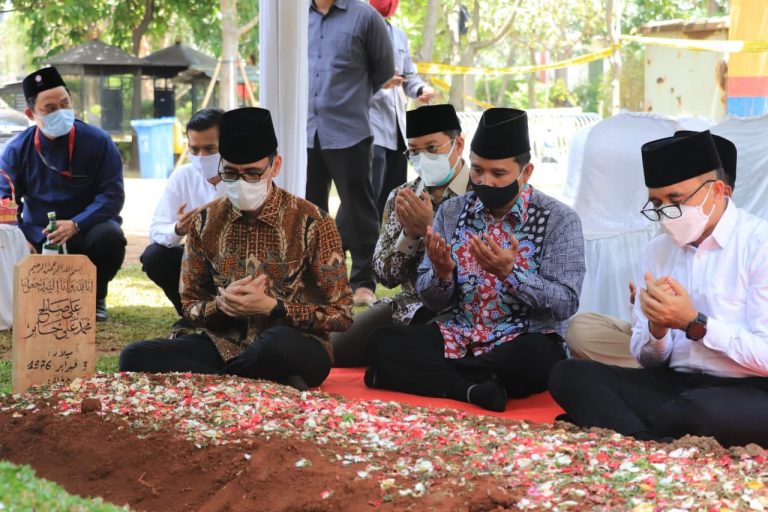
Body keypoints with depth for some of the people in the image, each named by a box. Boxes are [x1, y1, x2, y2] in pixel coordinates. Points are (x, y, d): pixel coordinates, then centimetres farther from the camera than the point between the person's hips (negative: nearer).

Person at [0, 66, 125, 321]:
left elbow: (112, 195, -13)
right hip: (37, 238, 2)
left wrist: (75, 224, -28)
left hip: (86, 232, -2)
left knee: (110, 237, -34)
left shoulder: (98, 141, -8)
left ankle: (95, 297, -3)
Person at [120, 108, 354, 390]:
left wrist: (271, 306, -20)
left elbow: (341, 314, -6)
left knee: (280, 344, -41)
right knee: (135, 357, -21)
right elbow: (190, 305, 11)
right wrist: (221, 304, -14)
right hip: (225, 345, 4)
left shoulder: (312, 223, -8)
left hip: (295, 348, -4)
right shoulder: (205, 221, 4)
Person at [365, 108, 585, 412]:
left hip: (525, 343, -3)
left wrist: (510, 272, -26)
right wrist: (442, 273, -17)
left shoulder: (559, 220, -5)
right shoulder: (451, 212, 6)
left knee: (537, 357, -38)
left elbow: (566, 304, -12)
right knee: (382, 342, -20)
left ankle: (420, 376, -19)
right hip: (460, 338, 3)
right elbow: (431, 301, 6)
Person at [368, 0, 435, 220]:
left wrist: (422, 89, 1)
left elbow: (409, 76, 23)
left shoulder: (399, 36, 20)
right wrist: (379, 83, -27)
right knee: (369, 195, -14)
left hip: (397, 129, 8)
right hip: (370, 129, -8)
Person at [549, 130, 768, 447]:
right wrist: (657, 329, -10)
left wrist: (694, 323, -20)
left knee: (701, 410, -41)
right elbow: (647, 359, 11)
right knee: (569, 376, -12)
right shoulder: (657, 251, 12)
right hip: (674, 385, 7)